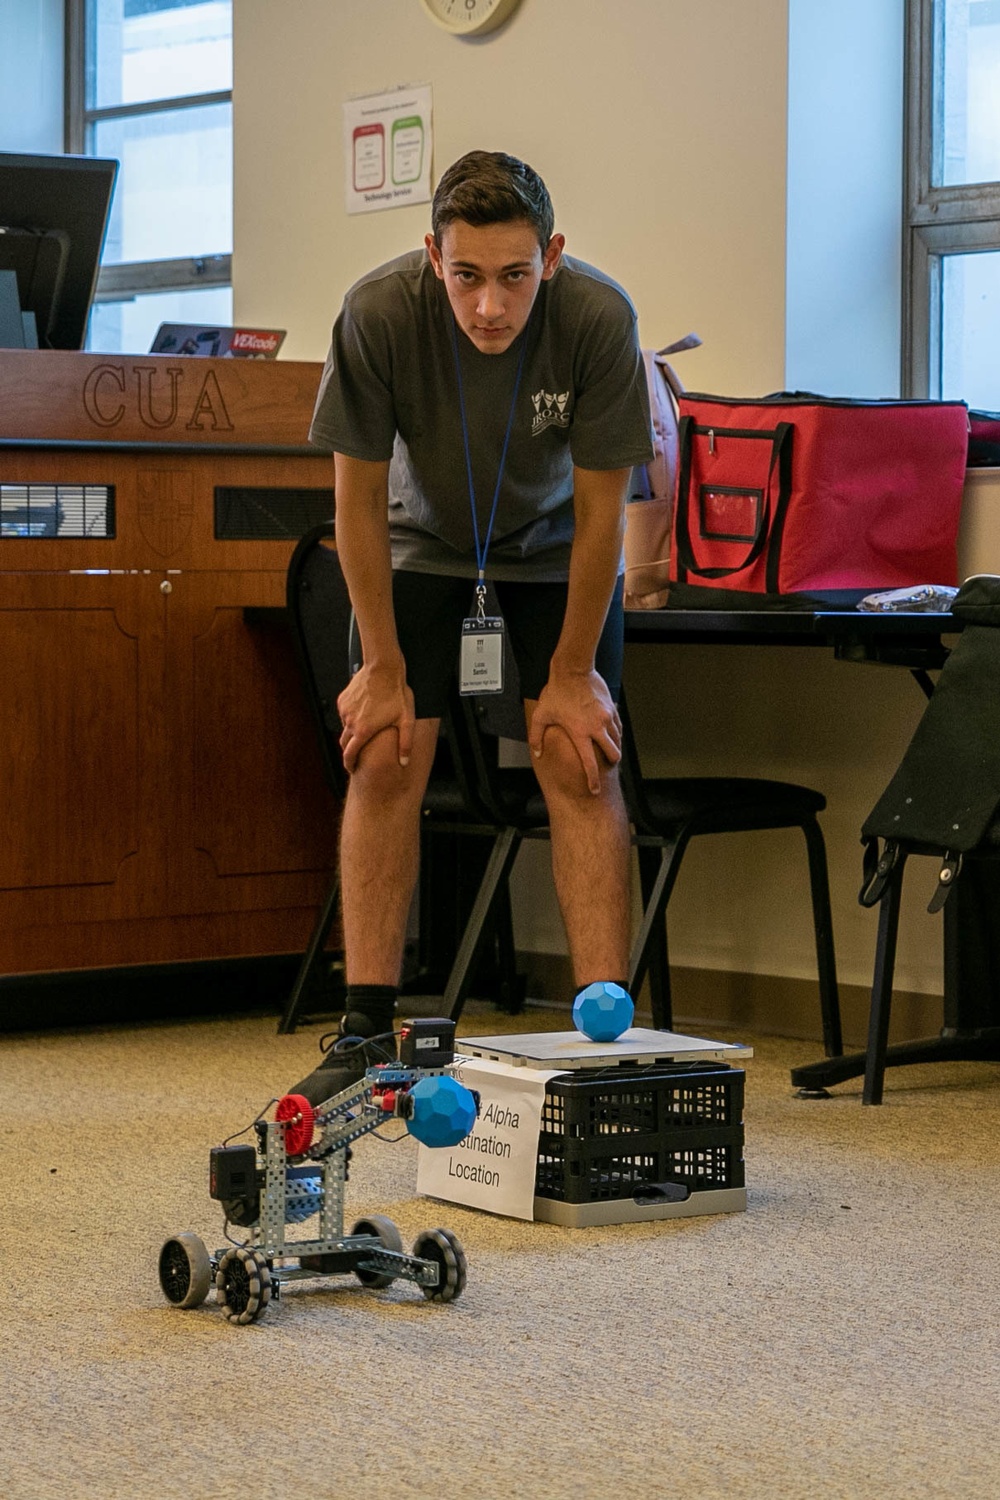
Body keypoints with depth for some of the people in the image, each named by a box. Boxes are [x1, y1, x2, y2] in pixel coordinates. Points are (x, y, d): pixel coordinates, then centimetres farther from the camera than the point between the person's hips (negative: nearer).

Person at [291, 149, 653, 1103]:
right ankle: (367, 1032, -5)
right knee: (382, 763, -10)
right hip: (423, 544, 1)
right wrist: (384, 668, -14)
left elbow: (600, 510, -20)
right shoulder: (378, 315, -32)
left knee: (581, 767, -12)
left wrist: (571, 674, -15)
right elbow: (359, 497, -18)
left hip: (555, 552, 0)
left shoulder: (598, 318, -32)